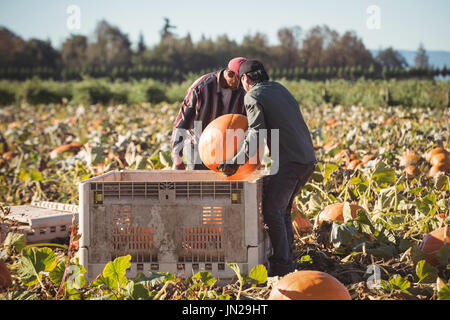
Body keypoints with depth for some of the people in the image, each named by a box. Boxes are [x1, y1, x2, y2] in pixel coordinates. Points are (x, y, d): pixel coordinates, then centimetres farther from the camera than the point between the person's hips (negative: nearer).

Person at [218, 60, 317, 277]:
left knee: (271, 210, -4)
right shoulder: (279, 88, 21)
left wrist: (235, 162, -12)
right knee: (283, 208, 17)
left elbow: (257, 134, -15)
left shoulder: (252, 96, -3)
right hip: (308, 158, 8)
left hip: (289, 160, -8)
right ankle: (287, 257, 19)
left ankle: (281, 264, -6)